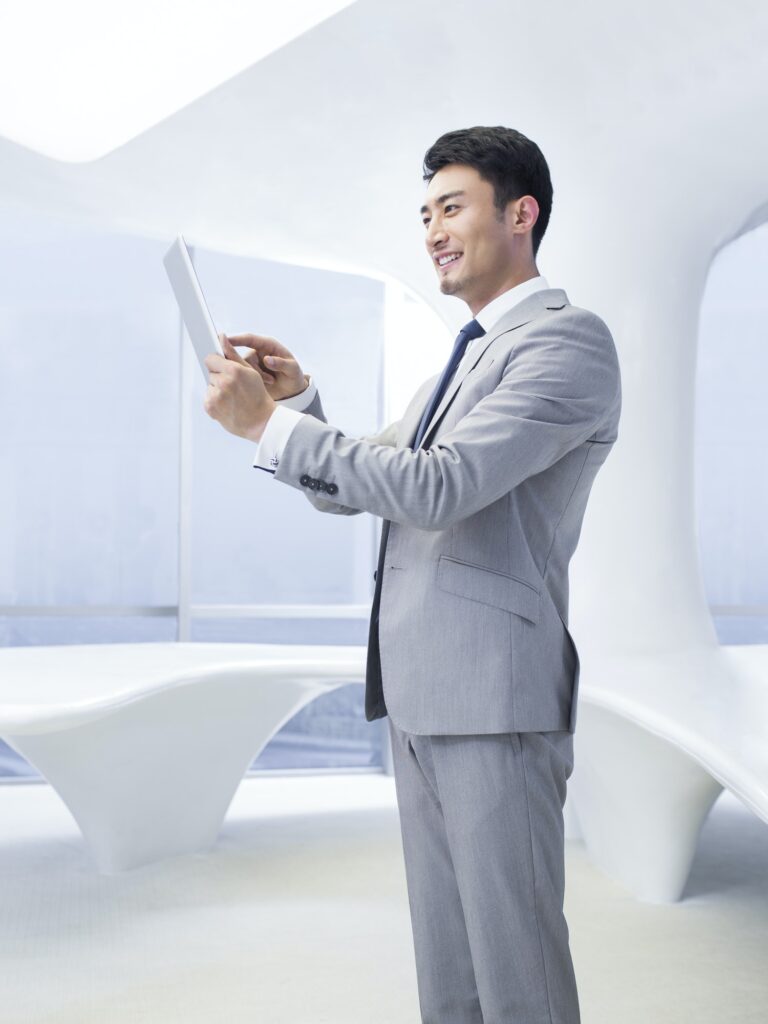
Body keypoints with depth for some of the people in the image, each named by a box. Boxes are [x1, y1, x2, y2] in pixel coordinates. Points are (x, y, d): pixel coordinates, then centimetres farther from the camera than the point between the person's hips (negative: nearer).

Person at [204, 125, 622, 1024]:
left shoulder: (569, 340, -8)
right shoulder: (466, 359, 22)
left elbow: (438, 487, -20)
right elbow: (354, 489, 21)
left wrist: (269, 423, -16)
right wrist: (297, 399, 3)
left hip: (494, 694, -9)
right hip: (418, 695, 9)